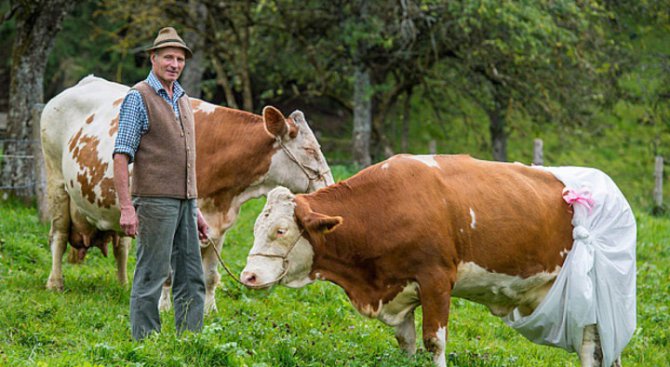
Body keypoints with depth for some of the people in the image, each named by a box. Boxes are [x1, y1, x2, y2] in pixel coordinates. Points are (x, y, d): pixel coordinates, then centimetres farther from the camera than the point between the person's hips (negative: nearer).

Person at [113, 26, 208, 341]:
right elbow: (121, 155, -12)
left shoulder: (183, 100, 17)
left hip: (184, 202, 8)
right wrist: (126, 207, -20)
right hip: (154, 200, -8)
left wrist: (195, 209, 20)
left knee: (191, 279, 8)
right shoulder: (138, 97, -6)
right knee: (151, 278, -4)